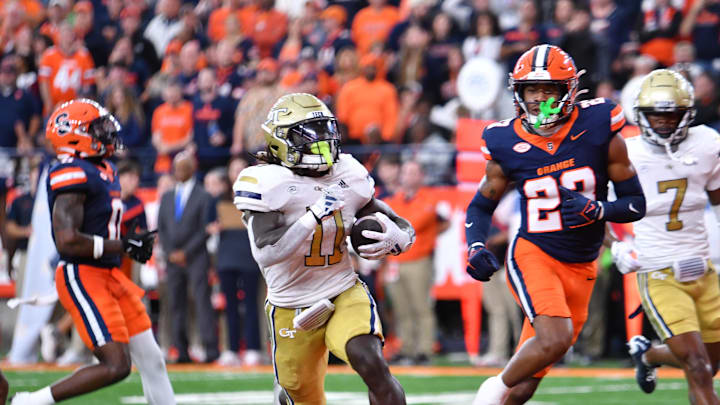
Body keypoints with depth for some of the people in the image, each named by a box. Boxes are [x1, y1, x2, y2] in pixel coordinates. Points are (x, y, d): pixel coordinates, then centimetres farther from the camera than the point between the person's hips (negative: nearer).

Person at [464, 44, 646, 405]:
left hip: (581, 268, 2)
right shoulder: (507, 144, -4)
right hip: (533, 255, -2)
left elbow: (636, 204, 0)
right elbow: (481, 206, 12)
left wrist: (596, 209, -19)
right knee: (556, 338, -28)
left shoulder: (599, 131, -6)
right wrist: (475, 247, -7)